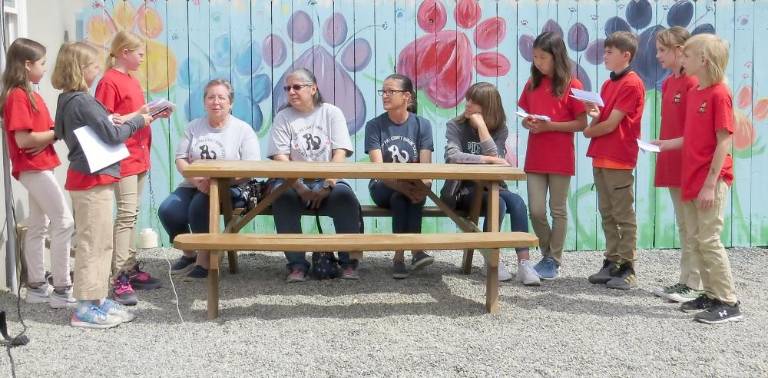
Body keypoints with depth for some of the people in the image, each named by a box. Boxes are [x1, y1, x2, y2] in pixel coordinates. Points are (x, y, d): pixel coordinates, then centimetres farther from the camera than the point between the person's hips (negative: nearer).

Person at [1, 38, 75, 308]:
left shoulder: (29, 95, 14)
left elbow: (40, 130, 9)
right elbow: (23, 139, -21)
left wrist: (56, 131, -11)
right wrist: (58, 133, -14)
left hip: (37, 168, 10)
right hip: (34, 168, -10)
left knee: (37, 226, 12)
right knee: (63, 222, -9)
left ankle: (36, 287, 19)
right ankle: (61, 290, -6)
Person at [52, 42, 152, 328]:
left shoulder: (68, 99, 12)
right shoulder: (81, 101, -18)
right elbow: (112, 135, -18)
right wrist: (138, 121, -5)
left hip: (88, 178, 10)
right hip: (92, 180, -10)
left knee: (101, 242, 15)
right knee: (93, 243, -4)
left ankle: (97, 299, 23)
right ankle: (85, 309, 1)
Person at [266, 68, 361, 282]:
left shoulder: (331, 113, 7)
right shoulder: (283, 118, 7)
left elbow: (340, 154, -3)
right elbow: (280, 158, -4)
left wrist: (326, 186, -18)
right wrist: (301, 189, -19)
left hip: (328, 183, 0)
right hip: (295, 183, 0)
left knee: (345, 196, -32)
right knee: (282, 195, -33)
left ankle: (349, 261, -16)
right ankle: (297, 264, -24)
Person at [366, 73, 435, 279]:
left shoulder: (422, 125, 0)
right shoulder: (374, 125, -2)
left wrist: (423, 184, -32)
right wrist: (401, 184, -32)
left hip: (414, 186, 1)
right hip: (383, 188, -1)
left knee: (409, 193, -34)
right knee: (403, 193, -33)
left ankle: (400, 255, -33)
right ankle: (415, 250, -31)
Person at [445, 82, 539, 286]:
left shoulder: (500, 129, 4)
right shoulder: (455, 126, -3)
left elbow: (494, 159, -13)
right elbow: (452, 157, -22)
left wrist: (481, 125, -17)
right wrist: (489, 159, -26)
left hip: (491, 187, 3)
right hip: (463, 190, -3)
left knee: (517, 201, -27)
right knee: (498, 204, -30)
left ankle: (524, 263, -28)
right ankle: (492, 259, -14)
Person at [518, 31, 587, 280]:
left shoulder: (572, 85, -6)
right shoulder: (532, 84, 10)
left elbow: (582, 123, -7)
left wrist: (550, 125, -18)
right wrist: (528, 124, -8)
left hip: (560, 157, -4)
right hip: (535, 157, 4)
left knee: (558, 210, 5)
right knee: (536, 211, 2)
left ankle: (554, 260, 15)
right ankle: (547, 254, 22)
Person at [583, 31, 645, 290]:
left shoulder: (632, 84, -11)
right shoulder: (608, 84, 16)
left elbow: (611, 124, -14)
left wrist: (589, 131, 3)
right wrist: (594, 113, -7)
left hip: (619, 160, -9)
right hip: (601, 157, 9)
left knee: (624, 216, -3)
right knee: (607, 215, 12)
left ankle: (627, 270, 1)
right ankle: (612, 263, 19)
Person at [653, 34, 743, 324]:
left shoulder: (719, 94, -14)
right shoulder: (694, 93, 12)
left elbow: (724, 142, -16)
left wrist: (710, 184, -19)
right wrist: (666, 144, 12)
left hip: (711, 181, -9)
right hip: (691, 179, 9)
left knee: (708, 240, -6)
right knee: (694, 239, 11)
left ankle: (729, 303, 2)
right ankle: (711, 295, 21)